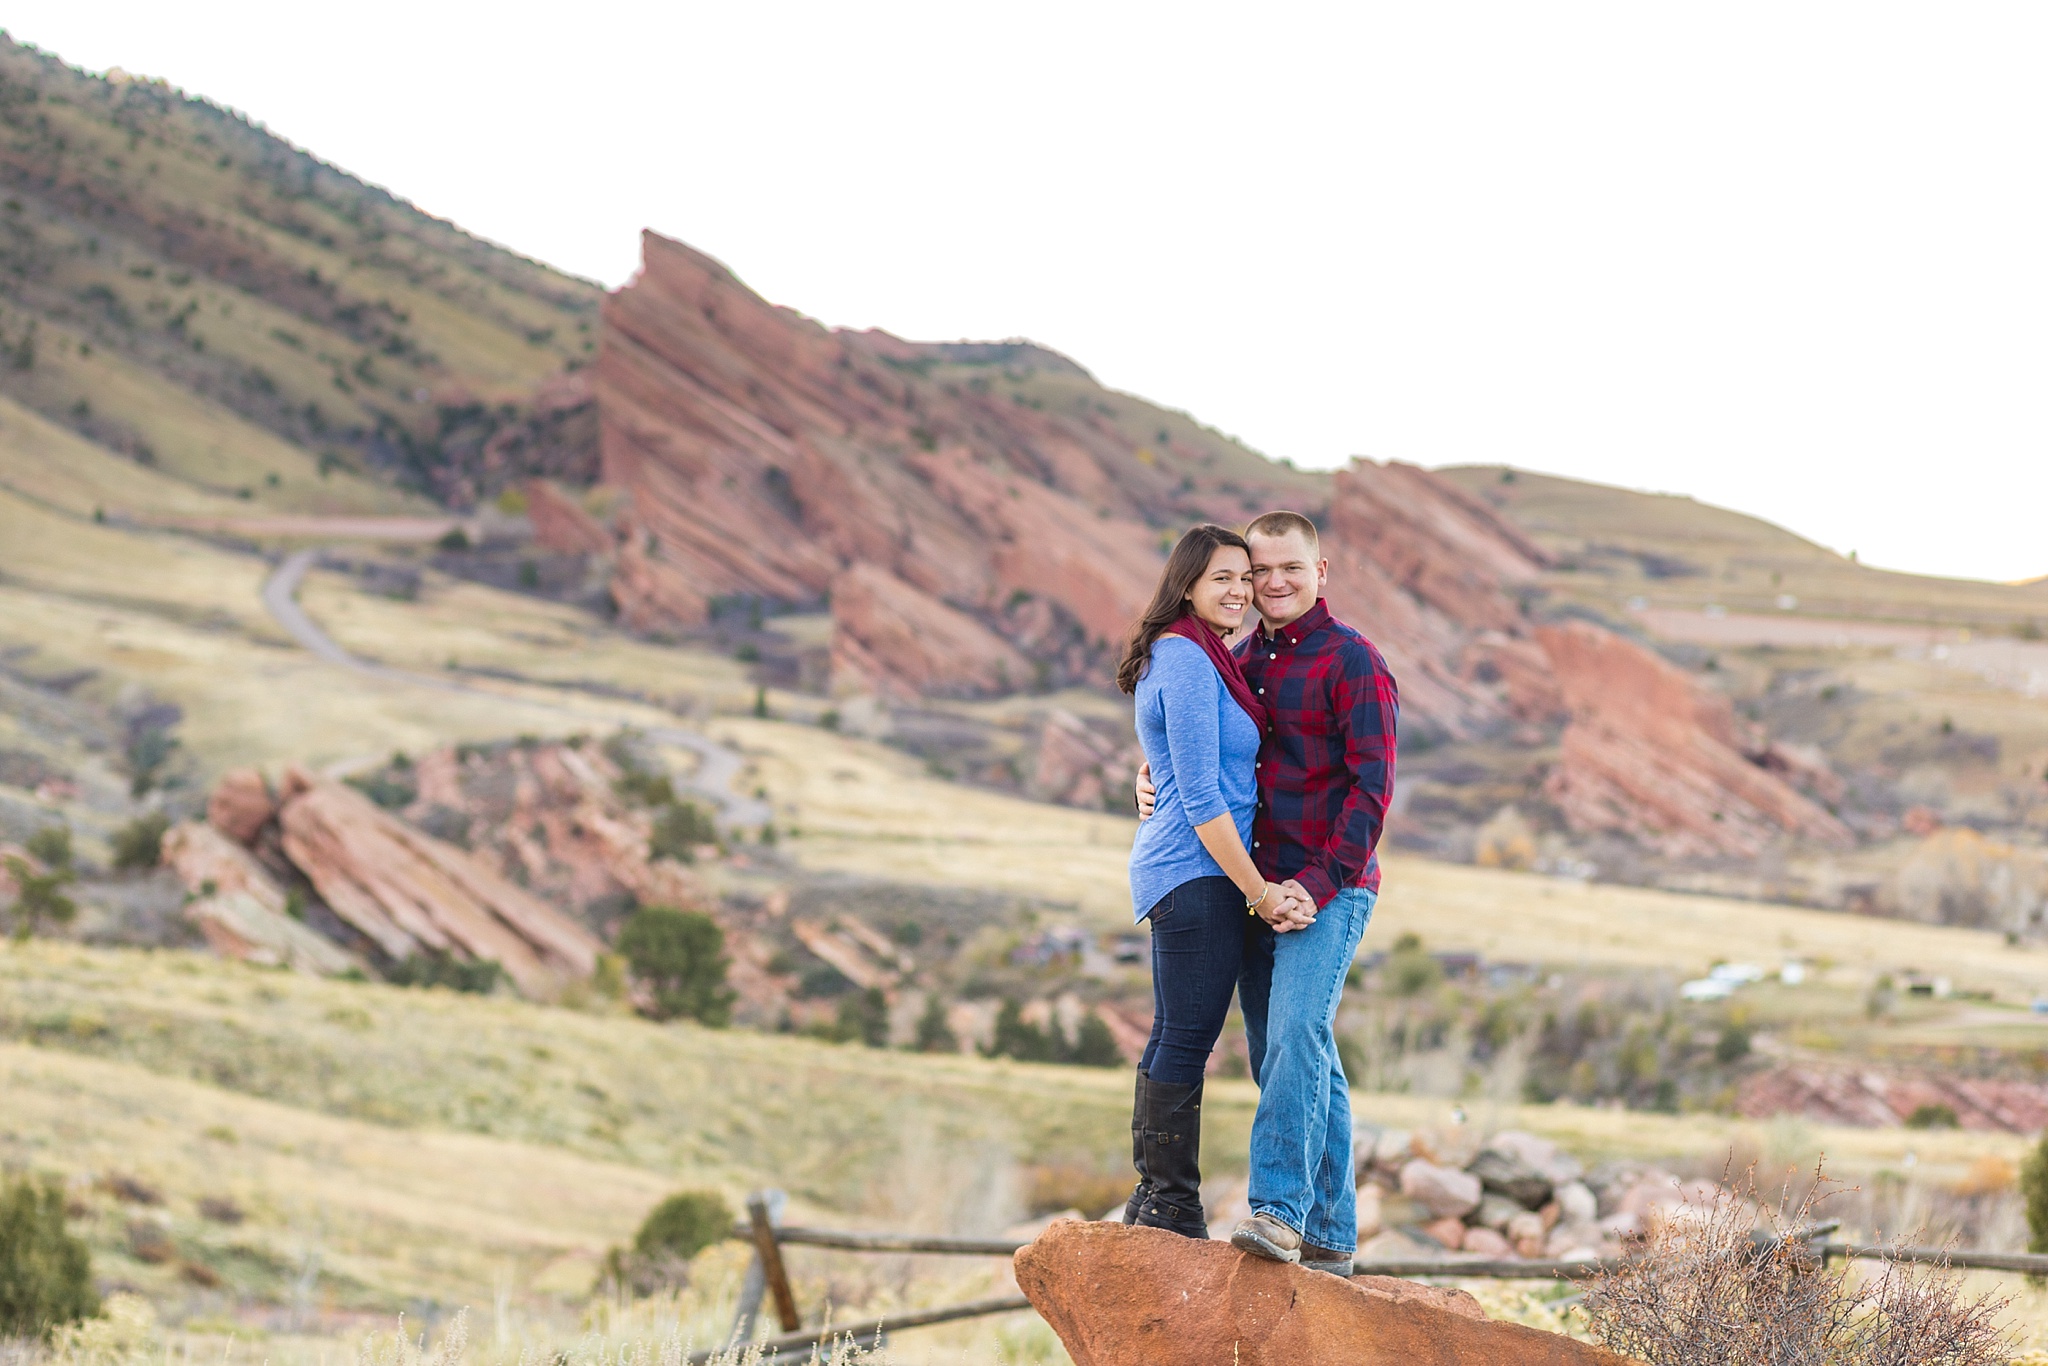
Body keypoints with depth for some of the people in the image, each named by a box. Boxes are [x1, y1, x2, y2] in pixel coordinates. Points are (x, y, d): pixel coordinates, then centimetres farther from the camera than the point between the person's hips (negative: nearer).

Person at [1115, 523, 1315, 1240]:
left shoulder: (1192, 656, 14)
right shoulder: (1188, 661, -15)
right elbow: (1200, 798, -18)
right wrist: (1258, 892, -15)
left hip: (1173, 875, 11)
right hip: (1200, 872, -11)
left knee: (1174, 1039, 15)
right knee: (1189, 1036, -7)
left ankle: (1154, 1202, 22)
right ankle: (1173, 1207, -2)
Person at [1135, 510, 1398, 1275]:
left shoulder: (1352, 661, -6)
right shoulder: (1243, 659, 15)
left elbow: (1372, 784, -12)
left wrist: (1321, 881, -20)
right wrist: (1152, 774, 6)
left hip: (1329, 889, -7)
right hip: (1256, 888, 7)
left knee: (1297, 1032, -23)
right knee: (1284, 1056, 7)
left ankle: (1278, 1207, -30)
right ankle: (1329, 1235, 11)